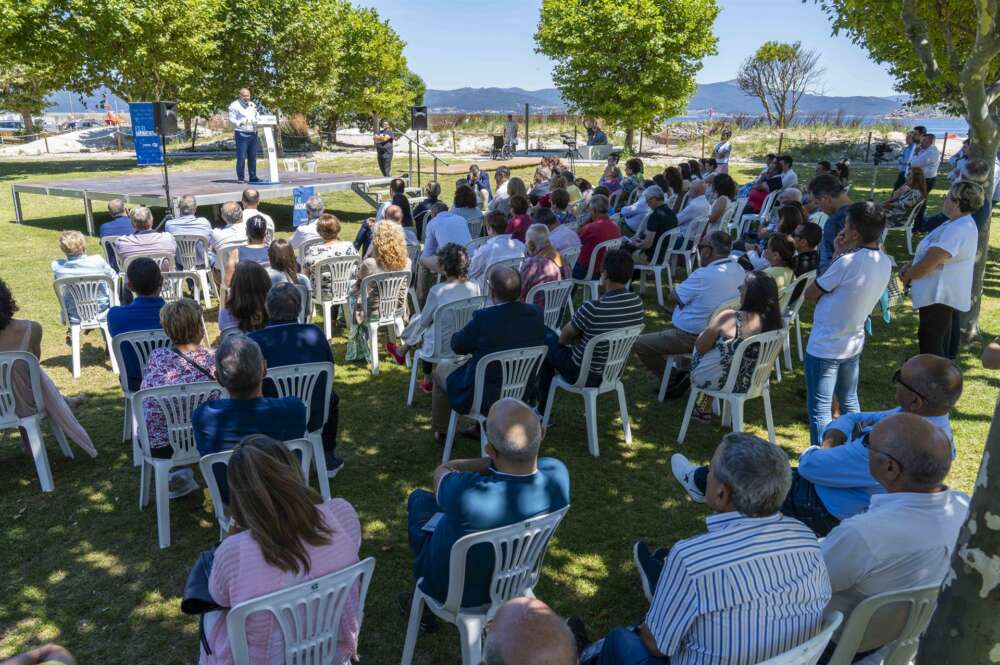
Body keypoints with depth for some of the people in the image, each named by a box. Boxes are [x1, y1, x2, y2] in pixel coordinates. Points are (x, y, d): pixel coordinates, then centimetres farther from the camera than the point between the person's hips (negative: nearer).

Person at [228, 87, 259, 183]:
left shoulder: (253, 105, 17)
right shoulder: (234, 106, -1)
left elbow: (257, 117, 20)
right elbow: (231, 120, -7)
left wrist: (256, 122, -3)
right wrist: (240, 123, -25)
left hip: (253, 134, 6)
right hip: (241, 134, -5)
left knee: (253, 157, 7)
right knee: (241, 157, -7)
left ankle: (253, 177, 13)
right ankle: (240, 178, -1)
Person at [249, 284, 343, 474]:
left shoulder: (253, 340, -19)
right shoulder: (315, 333, -13)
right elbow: (329, 375, 1)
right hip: (314, 420, 1)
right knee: (331, 396, 32)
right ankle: (328, 459, 38)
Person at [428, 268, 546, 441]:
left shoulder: (483, 318, -29)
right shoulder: (536, 314, -13)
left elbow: (457, 346, -11)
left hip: (485, 398, -5)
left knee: (442, 369, 23)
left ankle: (440, 431, 42)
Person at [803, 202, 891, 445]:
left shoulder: (848, 262, -25)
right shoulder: (885, 262, -1)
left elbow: (810, 294, -14)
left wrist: (839, 254, -9)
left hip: (824, 347, -8)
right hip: (853, 343, 8)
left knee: (820, 409, 2)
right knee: (850, 401, 24)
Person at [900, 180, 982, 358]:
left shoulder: (958, 230, -26)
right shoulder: (958, 224, 10)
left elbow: (928, 264, -27)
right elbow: (930, 253, 16)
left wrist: (906, 275, -9)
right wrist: (909, 266, 0)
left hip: (940, 296, -11)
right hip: (940, 293, 11)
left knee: (930, 343, -2)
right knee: (937, 341, 23)